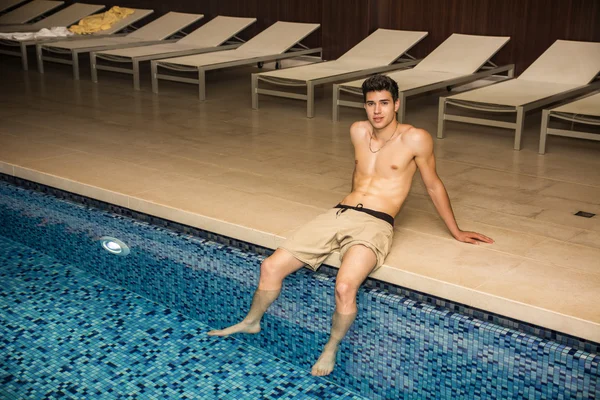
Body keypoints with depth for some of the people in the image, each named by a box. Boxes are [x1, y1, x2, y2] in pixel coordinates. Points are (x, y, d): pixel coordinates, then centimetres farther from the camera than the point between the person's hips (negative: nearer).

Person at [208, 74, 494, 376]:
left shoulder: (415, 139, -3)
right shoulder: (358, 132, 11)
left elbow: (434, 186, 9)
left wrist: (456, 232, 16)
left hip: (375, 224, -5)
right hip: (337, 215, 5)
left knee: (345, 286, -33)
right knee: (271, 267, -3)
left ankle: (331, 349, -5)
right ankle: (251, 322, 24)